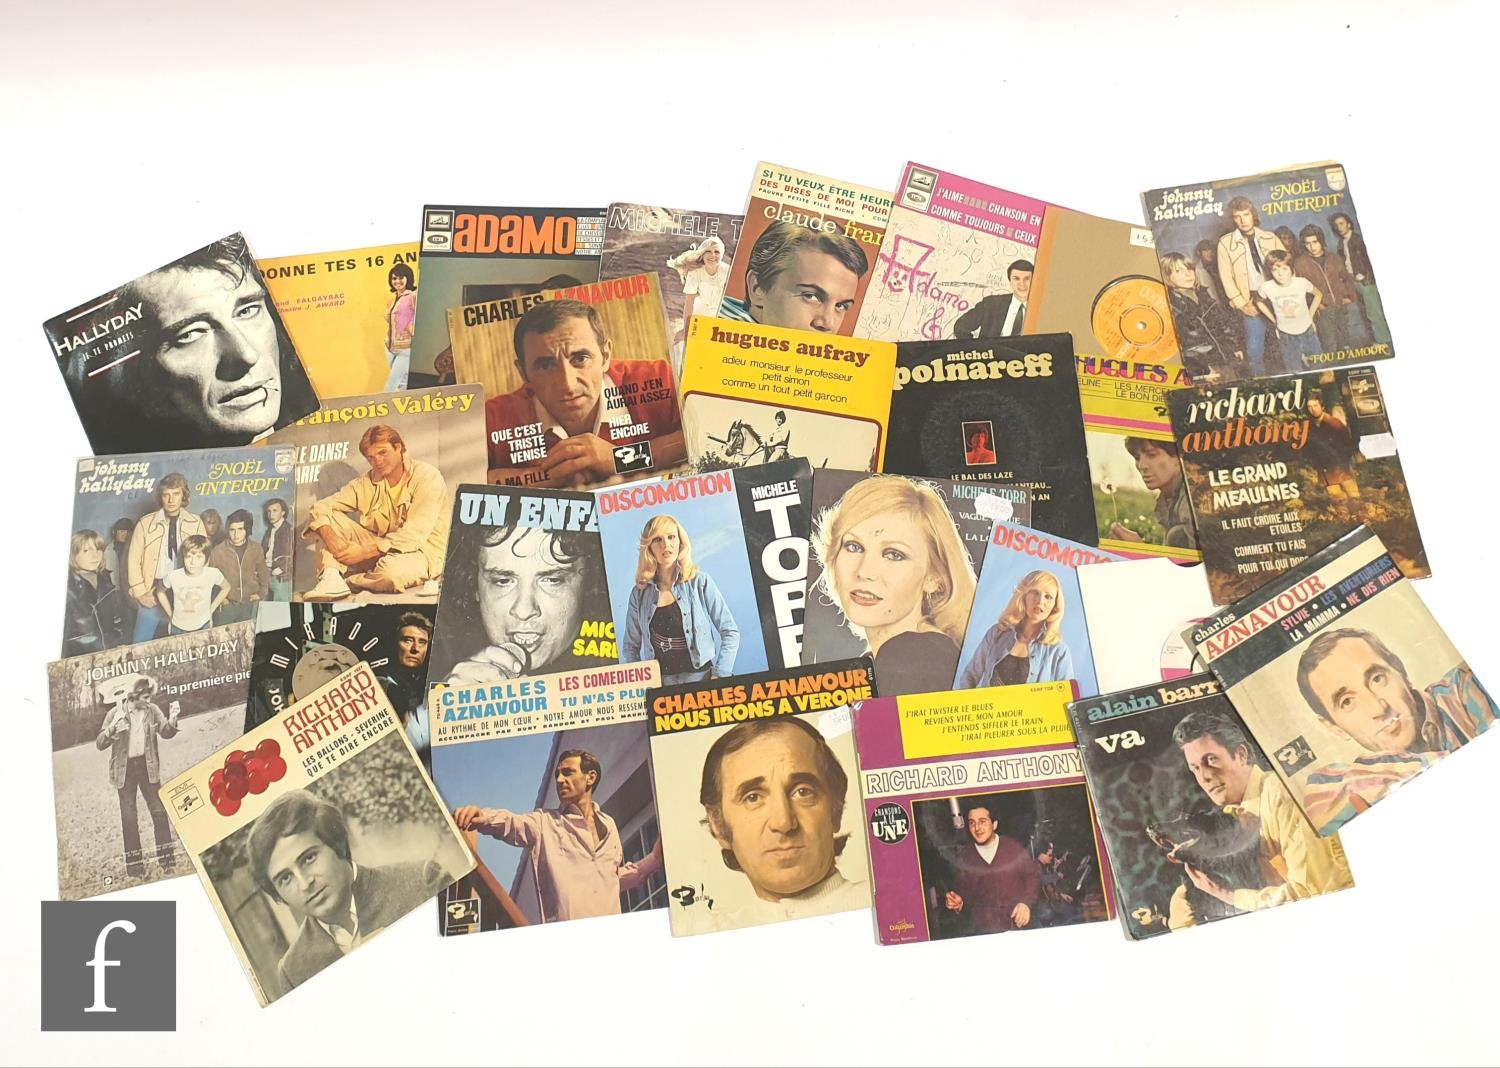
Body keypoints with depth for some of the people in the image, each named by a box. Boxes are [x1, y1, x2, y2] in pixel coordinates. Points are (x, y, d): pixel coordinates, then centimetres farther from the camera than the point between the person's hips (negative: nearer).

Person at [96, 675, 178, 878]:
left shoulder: (152, 710, -2)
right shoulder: (115, 714, -7)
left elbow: (166, 732, -7)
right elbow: (100, 743, -7)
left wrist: (172, 718, -27)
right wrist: (111, 730, -27)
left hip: (147, 766, 1)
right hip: (125, 768, -1)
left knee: (159, 810, 0)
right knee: (128, 817, 5)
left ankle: (167, 860, 9)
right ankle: (135, 866, 11)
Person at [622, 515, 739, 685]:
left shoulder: (700, 582, -1)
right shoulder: (639, 593, 5)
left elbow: (730, 632, 0)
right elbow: (631, 646, 12)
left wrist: (720, 676, -7)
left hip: (701, 677, -2)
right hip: (658, 684, 2)